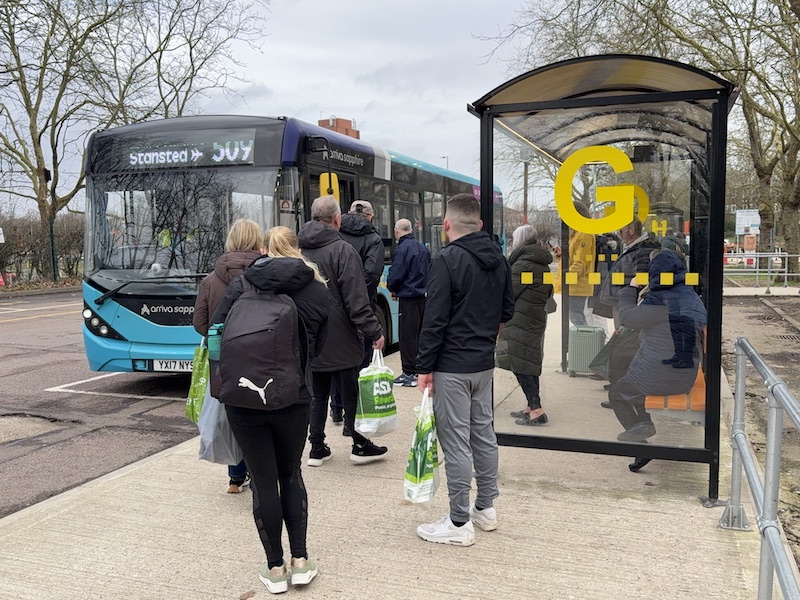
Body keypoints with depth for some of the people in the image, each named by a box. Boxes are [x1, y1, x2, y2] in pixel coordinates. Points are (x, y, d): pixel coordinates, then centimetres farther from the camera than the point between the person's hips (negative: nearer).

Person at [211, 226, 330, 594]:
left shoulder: (240, 286, 1)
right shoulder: (319, 293, 2)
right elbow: (317, 348, 5)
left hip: (242, 399, 0)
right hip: (293, 400, 1)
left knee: (264, 482, 9)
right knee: (291, 475, 20)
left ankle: (275, 568, 19)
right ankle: (300, 562, 20)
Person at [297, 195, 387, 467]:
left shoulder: (298, 250, 5)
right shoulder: (342, 250, -15)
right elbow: (357, 300, -18)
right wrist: (374, 332, -11)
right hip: (340, 341, -6)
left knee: (317, 394, 14)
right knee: (351, 394, 7)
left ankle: (317, 448, 19)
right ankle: (360, 445, 18)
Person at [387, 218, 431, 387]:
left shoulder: (402, 249, -16)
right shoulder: (423, 248, 10)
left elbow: (395, 275, -17)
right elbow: (429, 271, 18)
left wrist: (392, 289, 2)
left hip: (408, 298, -8)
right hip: (424, 296, 8)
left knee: (407, 336, -3)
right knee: (420, 333, 16)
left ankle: (409, 374, 0)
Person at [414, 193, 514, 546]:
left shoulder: (447, 260, -16)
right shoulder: (498, 259, 8)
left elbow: (434, 320, -18)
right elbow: (507, 310, 15)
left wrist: (424, 367, -12)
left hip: (452, 366, -8)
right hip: (485, 362, 8)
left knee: (456, 441, -2)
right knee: (483, 432, 17)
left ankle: (459, 524, 7)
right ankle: (486, 508, 29)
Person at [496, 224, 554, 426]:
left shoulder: (522, 263, -13)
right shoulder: (543, 265, 14)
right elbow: (548, 292, 22)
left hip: (520, 320, -9)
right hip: (537, 317, 9)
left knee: (520, 365, -7)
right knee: (529, 363, 14)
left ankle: (536, 410, -10)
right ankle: (531, 406, 19)